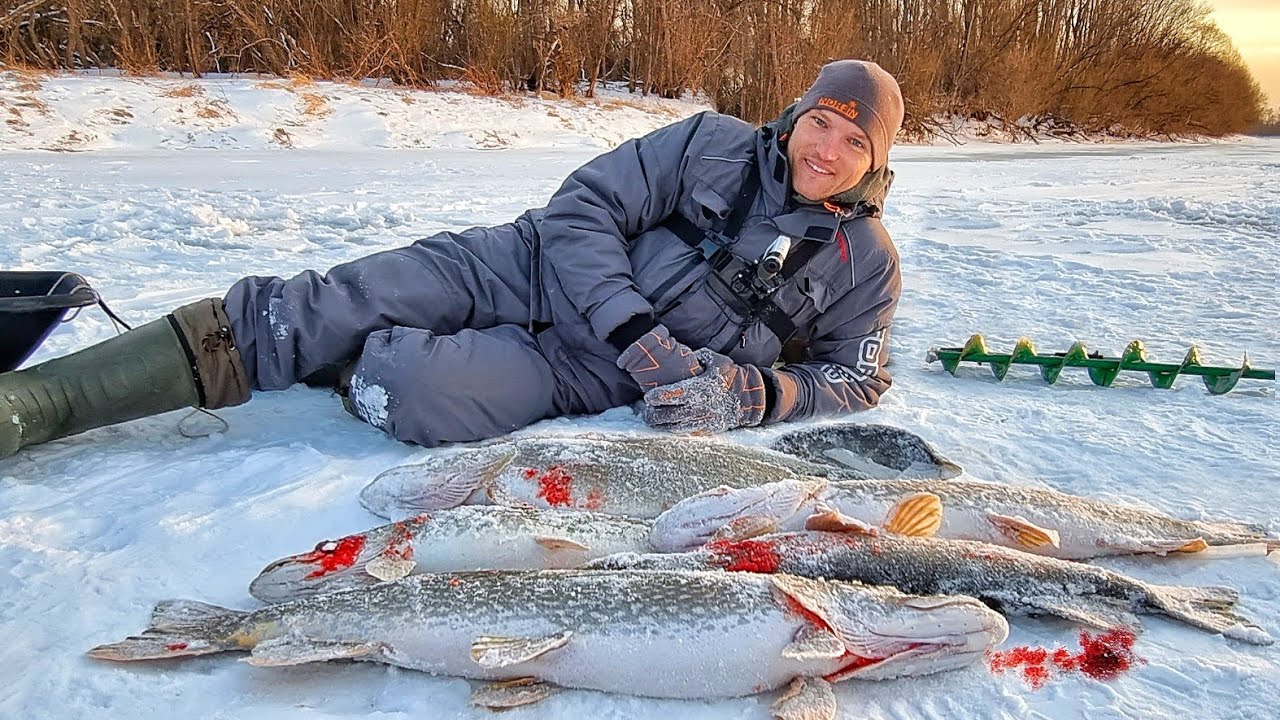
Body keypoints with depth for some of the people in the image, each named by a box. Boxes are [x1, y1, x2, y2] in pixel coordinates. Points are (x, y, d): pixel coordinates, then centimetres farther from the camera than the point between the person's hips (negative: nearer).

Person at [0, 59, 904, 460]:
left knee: (423, 390, -31)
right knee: (298, 314, -16)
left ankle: (349, 368, 3)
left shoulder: (866, 261, 3)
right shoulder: (716, 145, 0)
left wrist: (753, 391, -13)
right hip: (536, 266, 2)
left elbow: (858, 375, 9)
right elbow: (585, 209, -6)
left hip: (592, 376, -1)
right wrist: (644, 336, -21)